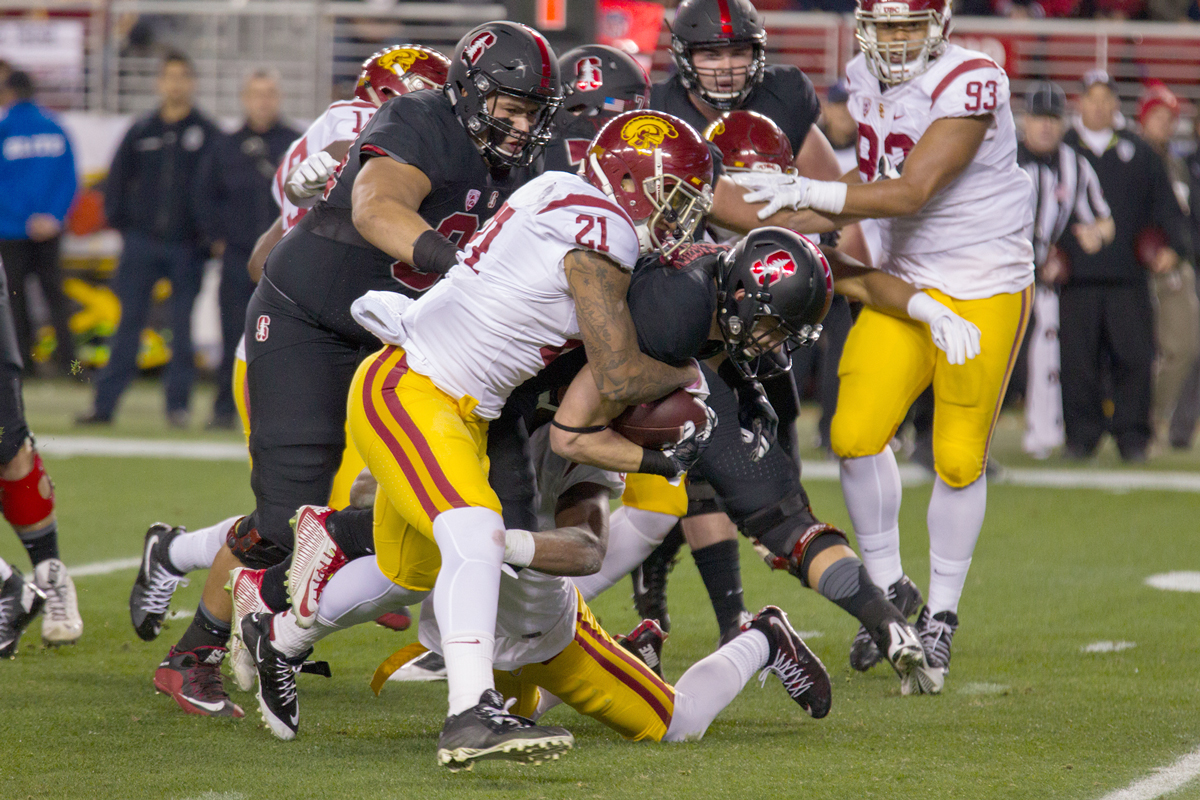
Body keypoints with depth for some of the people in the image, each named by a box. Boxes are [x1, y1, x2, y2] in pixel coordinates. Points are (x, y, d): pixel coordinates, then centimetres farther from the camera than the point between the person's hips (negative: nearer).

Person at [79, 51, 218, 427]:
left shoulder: (207, 133, 3)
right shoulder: (140, 132, 10)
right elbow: (116, 180, 15)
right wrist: (120, 221, 4)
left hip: (188, 246, -1)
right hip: (142, 241, 2)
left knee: (183, 327, 1)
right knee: (129, 322, -1)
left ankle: (178, 403, 7)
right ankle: (105, 402, -1)